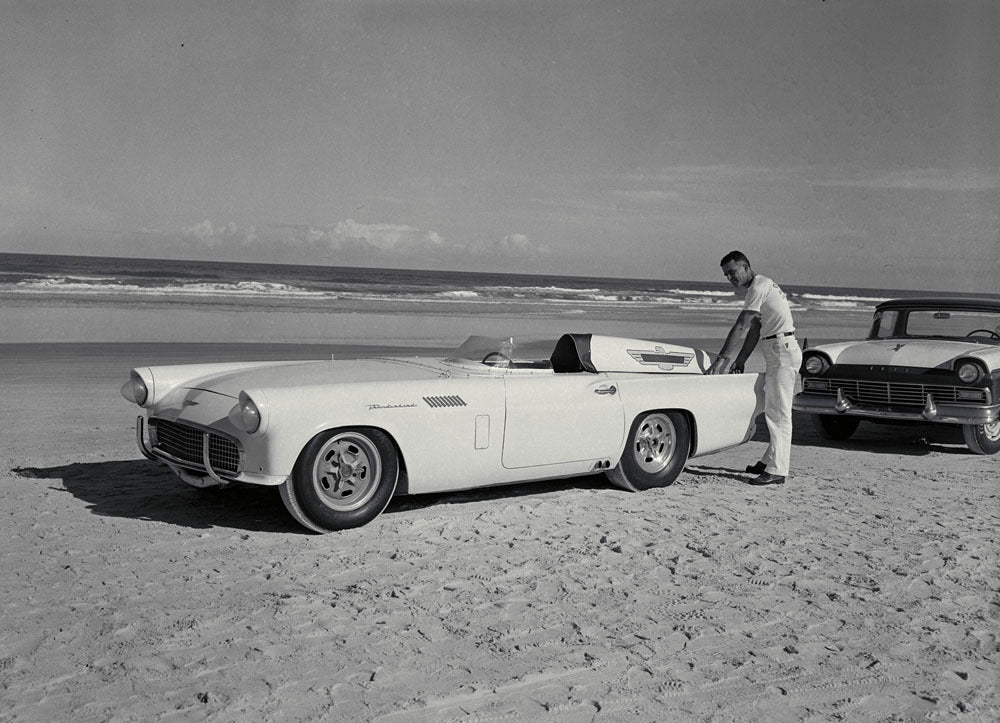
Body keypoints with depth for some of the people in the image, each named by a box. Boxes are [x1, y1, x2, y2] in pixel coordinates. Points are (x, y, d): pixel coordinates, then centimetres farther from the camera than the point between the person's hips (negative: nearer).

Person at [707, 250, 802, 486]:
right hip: (776, 352, 10)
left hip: (782, 351, -10)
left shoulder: (759, 287, -13)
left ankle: (776, 470, -9)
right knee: (773, 410, 15)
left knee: (778, 413, -10)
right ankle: (770, 461, 22)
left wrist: (722, 359, -21)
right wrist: (740, 360, 8)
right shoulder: (763, 286, 17)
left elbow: (742, 328, -20)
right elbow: (754, 330, 15)